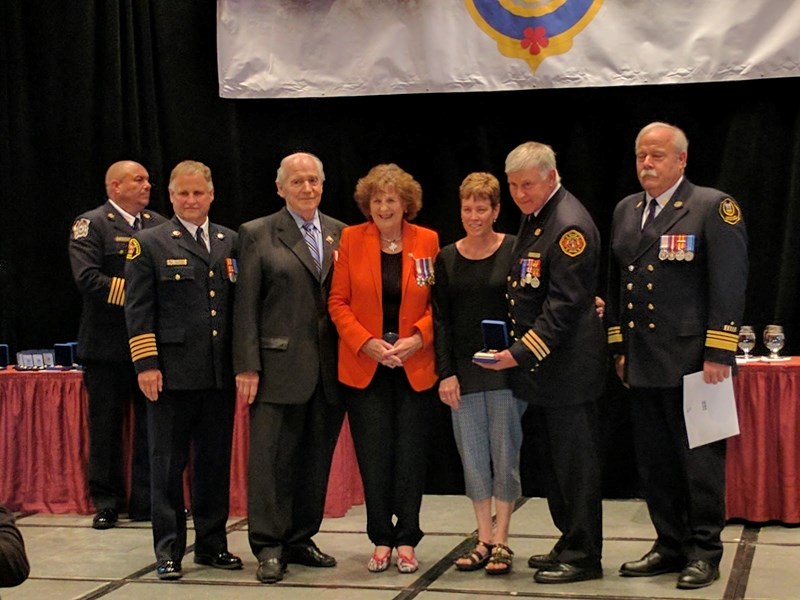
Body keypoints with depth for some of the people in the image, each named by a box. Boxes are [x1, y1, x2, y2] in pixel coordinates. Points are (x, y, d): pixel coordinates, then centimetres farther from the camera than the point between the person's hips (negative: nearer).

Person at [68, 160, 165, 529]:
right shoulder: (91, 224, -3)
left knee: (153, 427, 7)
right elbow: (87, 279, -16)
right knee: (106, 428, 5)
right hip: (109, 344, -4)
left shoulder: (160, 226, 12)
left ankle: (147, 501, 15)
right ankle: (106, 503, 15)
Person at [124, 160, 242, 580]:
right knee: (168, 463, 3)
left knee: (216, 461, 10)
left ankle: (212, 544, 20)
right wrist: (146, 364, -10)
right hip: (172, 373, -3)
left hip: (220, 374, 4)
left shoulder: (231, 242, 12)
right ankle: (168, 550, 10)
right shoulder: (149, 244, 1)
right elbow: (138, 310, -2)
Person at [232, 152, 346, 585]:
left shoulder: (340, 235, 11)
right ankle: (269, 548, 5)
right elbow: (246, 307, -3)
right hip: (279, 366, -4)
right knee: (271, 457, -3)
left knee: (316, 460, 10)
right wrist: (247, 367, -9)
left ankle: (301, 541, 21)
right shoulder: (257, 235, 1)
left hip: (329, 368, 4)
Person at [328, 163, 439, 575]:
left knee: (410, 454, 3)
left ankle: (407, 541, 13)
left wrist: (417, 338, -13)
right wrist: (366, 343, -11)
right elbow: (338, 302, 1)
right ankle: (381, 541, 13)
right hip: (364, 365, 0)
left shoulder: (428, 242, 1)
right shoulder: (351, 239, 1)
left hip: (415, 366, 0)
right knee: (373, 456, 2)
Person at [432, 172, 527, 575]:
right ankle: (483, 540, 14)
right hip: (463, 371, 3)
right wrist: (445, 373, -1)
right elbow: (441, 320, 6)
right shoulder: (447, 259, 7)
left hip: (505, 367, -3)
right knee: (472, 455, 5)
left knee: (504, 453, 1)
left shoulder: (515, 251, -2)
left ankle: (501, 542, 10)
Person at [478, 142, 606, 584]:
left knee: (574, 461, -2)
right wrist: (519, 350, 11)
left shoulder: (570, 225, -17)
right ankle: (569, 543, 26)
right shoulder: (534, 216, 13)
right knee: (550, 460, 15)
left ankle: (583, 556, 6)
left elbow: (564, 304, -21)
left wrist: (522, 353, -21)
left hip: (567, 366, -10)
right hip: (540, 365, 10)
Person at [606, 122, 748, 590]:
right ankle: (670, 546, 23)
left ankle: (704, 552, 12)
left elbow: (729, 284, -11)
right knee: (655, 461, 12)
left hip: (692, 361, -6)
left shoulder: (714, 207, -6)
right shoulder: (626, 211, 14)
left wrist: (718, 354, -16)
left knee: (701, 460, 2)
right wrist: (619, 347, 14)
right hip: (644, 365, 7)